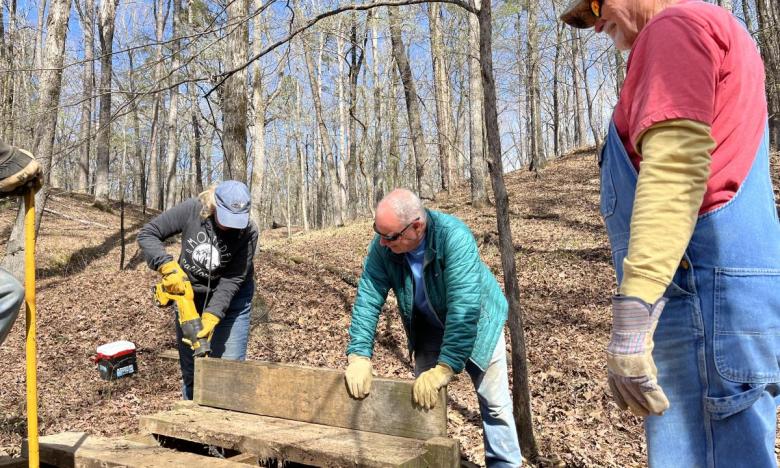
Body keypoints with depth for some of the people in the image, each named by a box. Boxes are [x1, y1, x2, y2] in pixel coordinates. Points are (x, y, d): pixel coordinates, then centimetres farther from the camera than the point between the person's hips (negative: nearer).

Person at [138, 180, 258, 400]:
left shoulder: (248, 232, -24)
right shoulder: (190, 210, -22)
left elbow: (232, 279, -23)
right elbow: (146, 234, -15)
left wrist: (212, 315, -32)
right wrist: (168, 266, -29)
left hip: (230, 298, -2)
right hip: (188, 293, 2)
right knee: (190, 369, 10)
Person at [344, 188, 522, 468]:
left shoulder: (453, 236, -37)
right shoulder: (382, 246, -23)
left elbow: (464, 308, -41)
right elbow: (368, 299, -21)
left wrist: (444, 368, -44)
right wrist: (359, 356, -30)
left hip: (477, 323, -3)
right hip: (430, 326, 4)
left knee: (494, 400, 3)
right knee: (423, 396, 8)